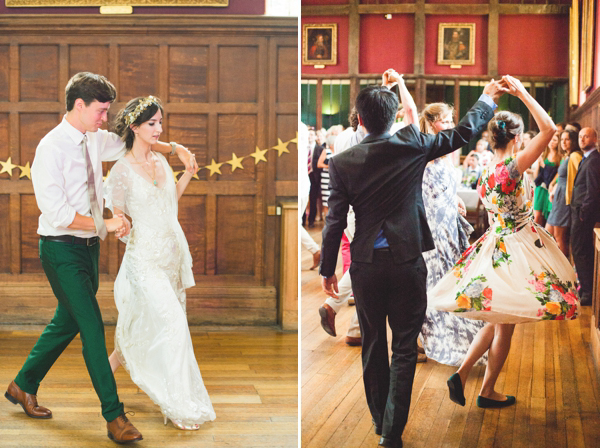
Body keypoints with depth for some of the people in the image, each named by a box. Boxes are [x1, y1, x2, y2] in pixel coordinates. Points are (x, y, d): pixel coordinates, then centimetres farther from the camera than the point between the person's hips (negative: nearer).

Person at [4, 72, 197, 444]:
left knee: (68, 322, 18)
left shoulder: (94, 140, 4)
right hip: (62, 249, -8)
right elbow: (57, 213, -22)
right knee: (92, 327, -9)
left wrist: (176, 148, 8)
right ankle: (114, 416, -3)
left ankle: (24, 386, 37)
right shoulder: (51, 148, -17)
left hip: (88, 246, 8)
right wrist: (105, 225, -19)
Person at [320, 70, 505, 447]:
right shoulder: (411, 145, -6)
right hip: (408, 262, -1)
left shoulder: (341, 163, -5)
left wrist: (327, 270, 7)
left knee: (373, 346, 16)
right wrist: (488, 100, 23)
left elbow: (335, 222, -4)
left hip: (366, 266, 1)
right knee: (404, 348, 5)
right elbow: (463, 133, 6)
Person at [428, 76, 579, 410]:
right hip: (515, 250, -8)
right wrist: (522, 92, -20)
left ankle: (462, 374, 13)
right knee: (505, 325, 7)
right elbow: (549, 129, -27)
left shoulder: (487, 172, 2)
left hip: (495, 245, 8)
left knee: (497, 321, 20)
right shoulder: (512, 168, -22)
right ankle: (488, 392, 19)